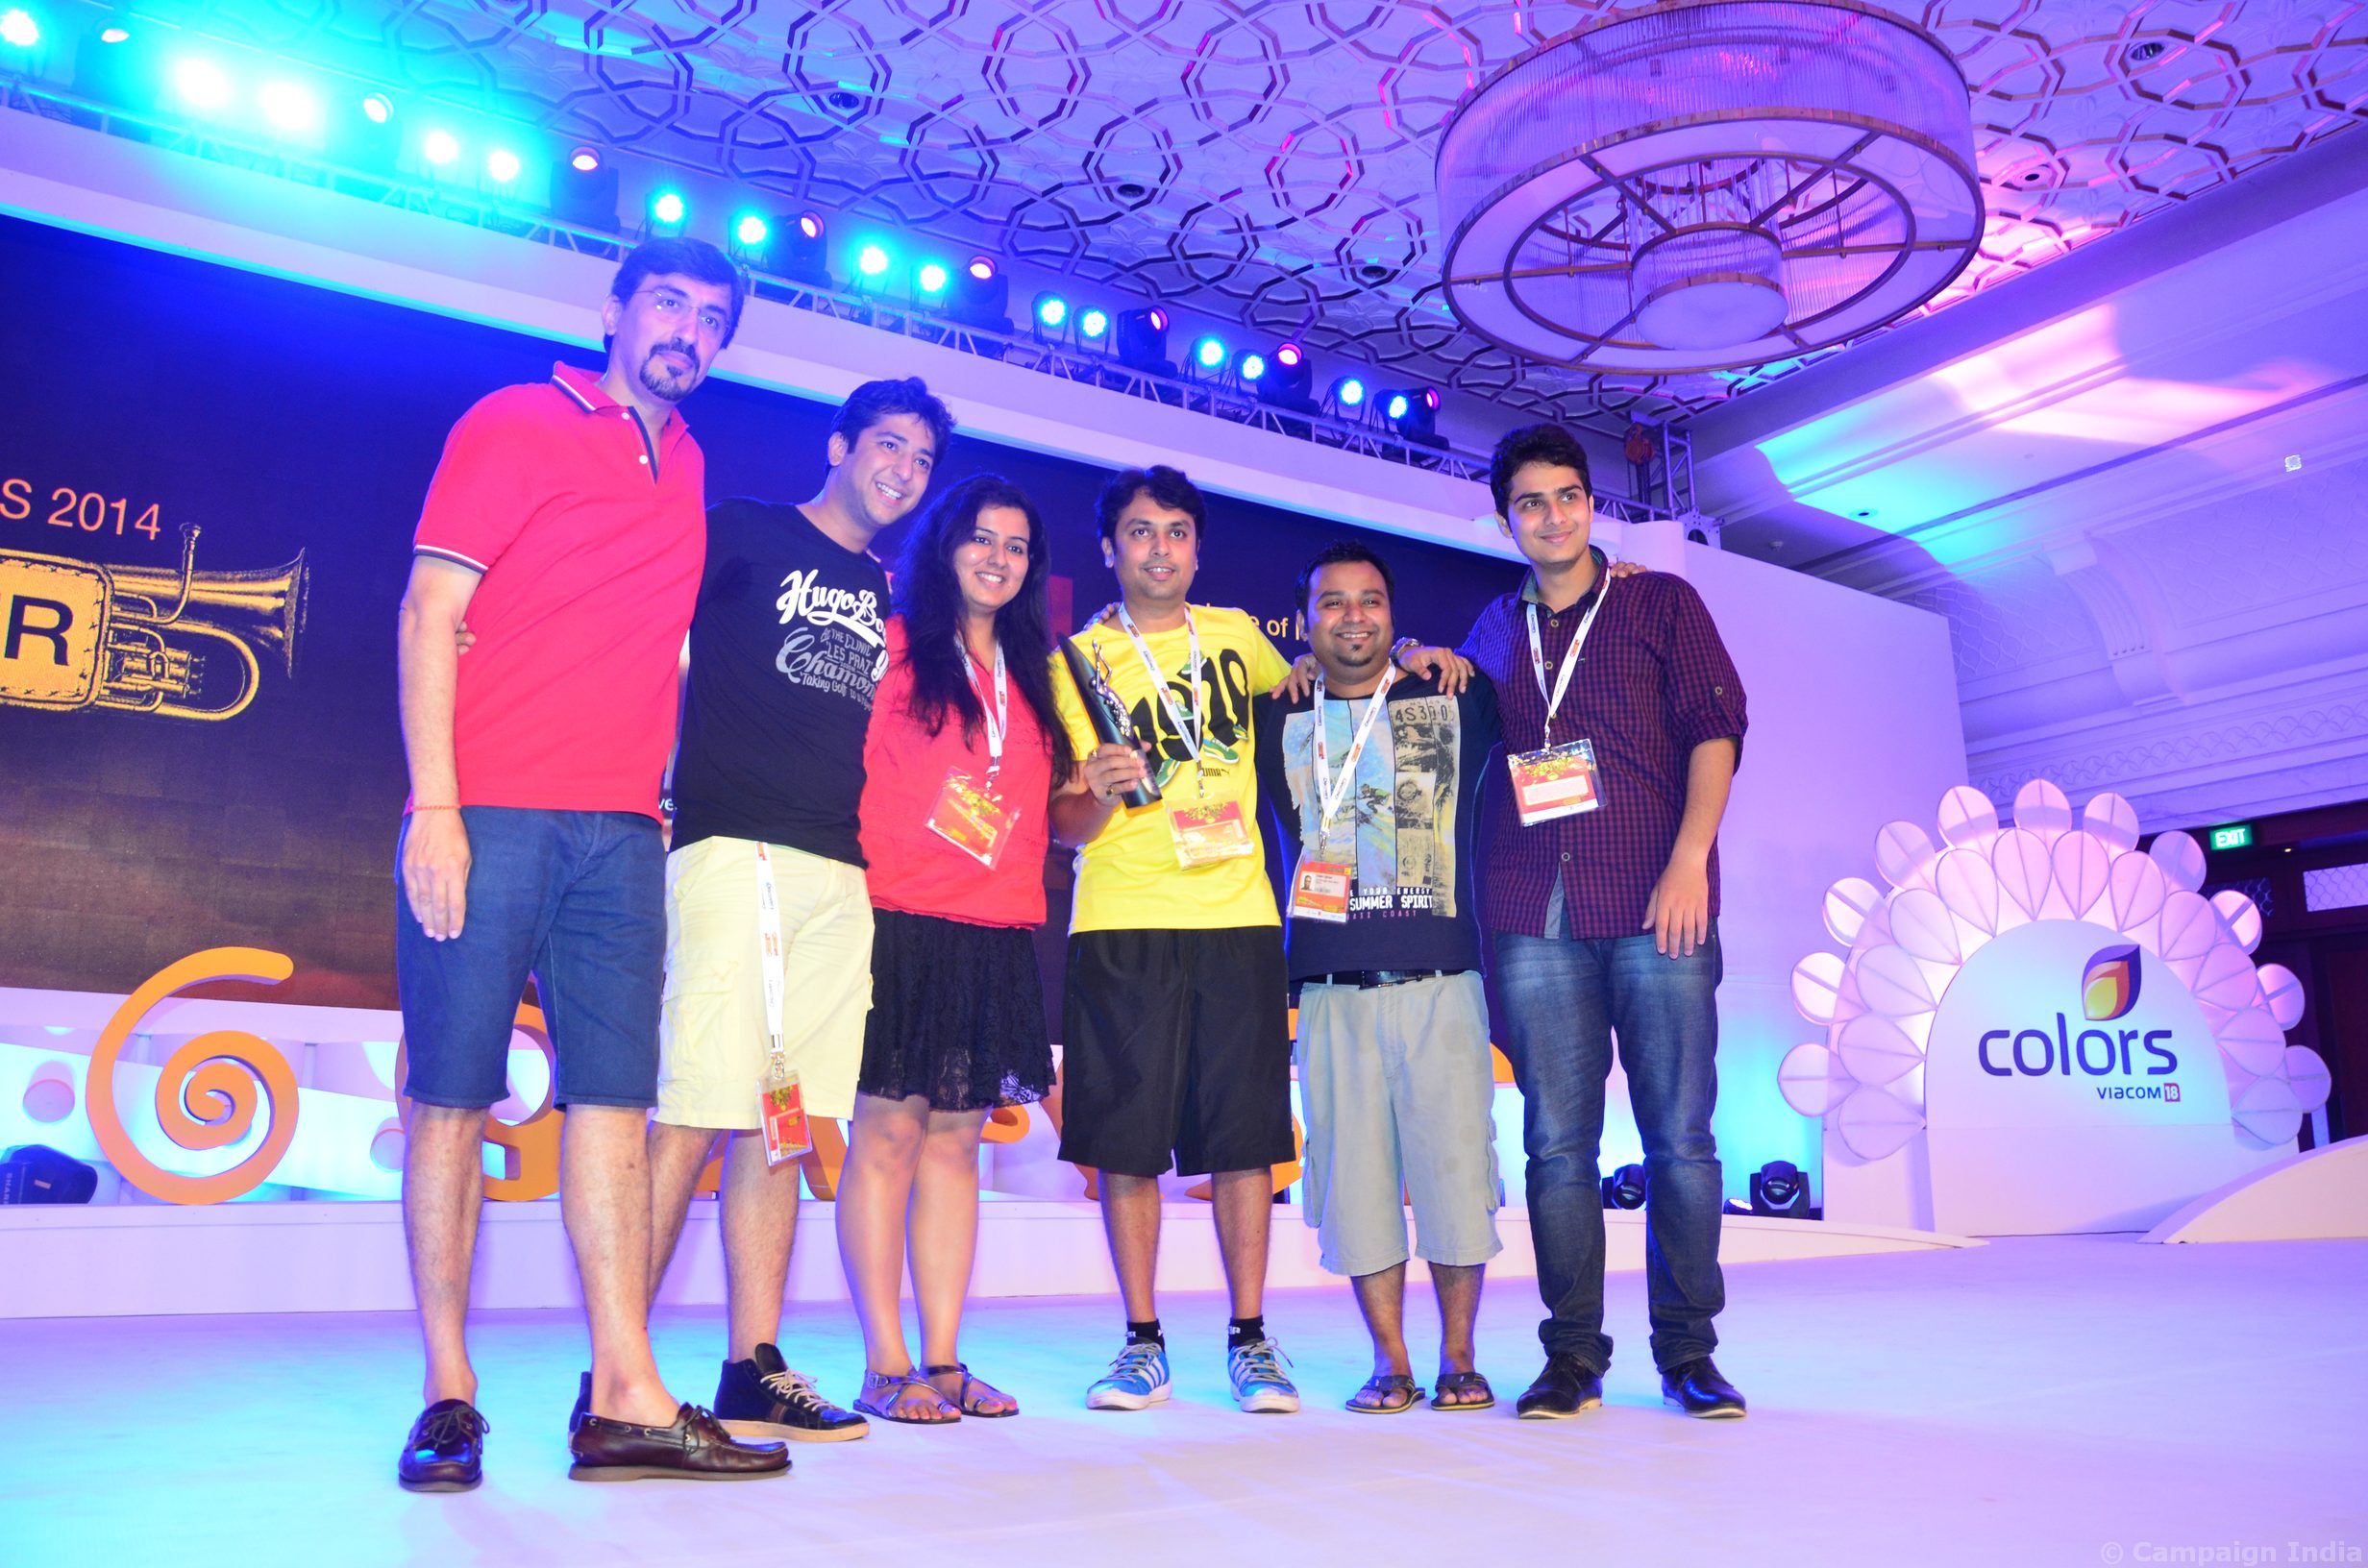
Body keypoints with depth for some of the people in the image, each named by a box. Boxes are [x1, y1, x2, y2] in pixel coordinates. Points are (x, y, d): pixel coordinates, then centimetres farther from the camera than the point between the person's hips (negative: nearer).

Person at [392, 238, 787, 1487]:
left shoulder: (690, 470, 19)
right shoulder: (514, 425, 4)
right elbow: (429, 610, -3)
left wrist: (655, 789, 13)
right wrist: (434, 805, -12)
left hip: (621, 829, 5)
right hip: (489, 811, -5)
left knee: (612, 1093, 0)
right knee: (453, 1094, -1)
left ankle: (624, 1398, 1)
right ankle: (448, 1396, 9)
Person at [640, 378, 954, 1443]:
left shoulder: (891, 598, 24)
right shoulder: (744, 534, 8)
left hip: (841, 876, 6)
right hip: (736, 853, -5)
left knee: (782, 1125, 6)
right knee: (693, 1116, -10)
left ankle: (753, 1370, 12)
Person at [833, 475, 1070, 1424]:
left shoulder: (1031, 675, 19)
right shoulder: (893, 644, 3)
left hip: (998, 935, 5)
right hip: (903, 921, -5)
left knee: (955, 1139, 7)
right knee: (888, 1132, -4)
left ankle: (943, 1360, 13)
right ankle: (885, 1368, 4)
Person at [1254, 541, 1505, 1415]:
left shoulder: (1452, 700, 9)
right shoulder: (1273, 721, 10)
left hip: (1441, 981, 0)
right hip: (1332, 990, 1)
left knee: (1455, 1163, 0)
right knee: (1357, 1176, 3)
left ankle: (1458, 1358, 17)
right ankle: (1389, 1360, 16)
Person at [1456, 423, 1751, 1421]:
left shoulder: (1659, 602, 12)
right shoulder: (1494, 634, 20)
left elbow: (1716, 727, 3)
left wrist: (1690, 859, -9)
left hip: (1654, 905, -2)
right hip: (1532, 917, 2)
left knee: (1680, 1134, -1)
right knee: (1557, 1143, 2)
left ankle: (1688, 1354, 11)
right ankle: (1572, 1354, 11)